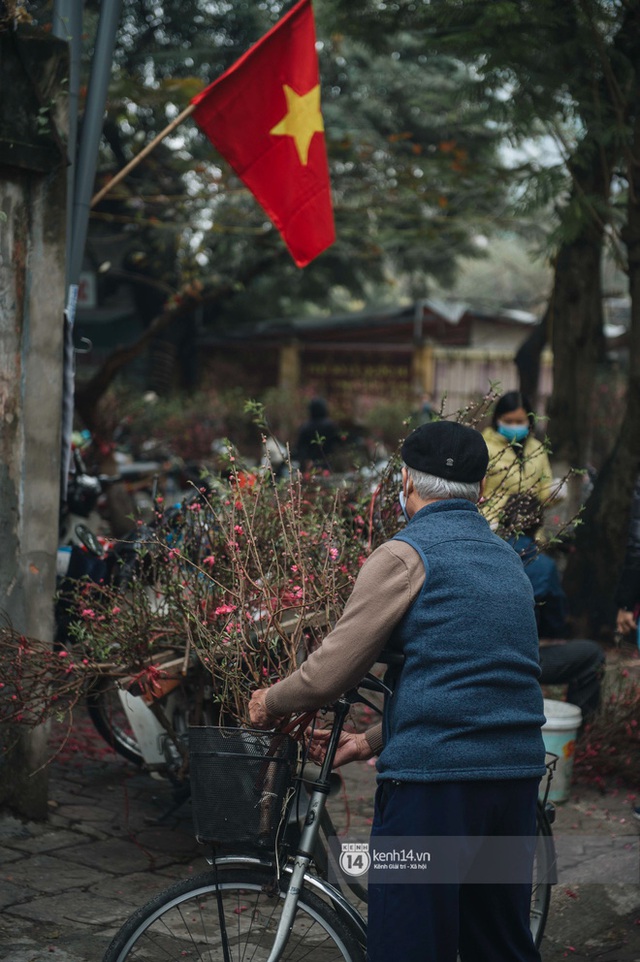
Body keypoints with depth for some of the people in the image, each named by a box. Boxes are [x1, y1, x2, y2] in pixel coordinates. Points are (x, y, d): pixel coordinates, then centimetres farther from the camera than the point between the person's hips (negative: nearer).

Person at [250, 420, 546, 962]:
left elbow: (329, 674, -7)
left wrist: (271, 702, 13)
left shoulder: (406, 555, -6)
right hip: (517, 775, 7)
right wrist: (373, 741, 25)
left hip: (434, 779, -7)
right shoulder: (509, 560, 17)